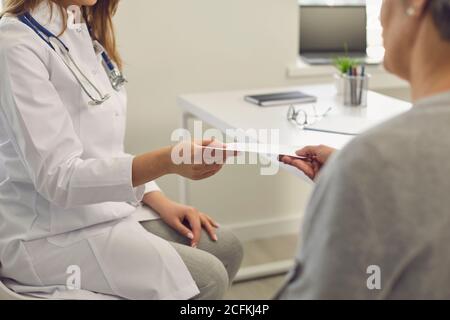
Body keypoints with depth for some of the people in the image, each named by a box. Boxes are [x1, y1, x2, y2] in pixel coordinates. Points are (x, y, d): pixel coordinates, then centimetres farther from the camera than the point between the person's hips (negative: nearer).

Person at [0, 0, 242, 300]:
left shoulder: (83, 32, 8)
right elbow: (58, 177, -25)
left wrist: (161, 202, 3)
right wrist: (167, 161, -36)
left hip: (107, 206, 9)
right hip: (50, 233, -8)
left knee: (227, 249, 4)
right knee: (207, 278, -14)